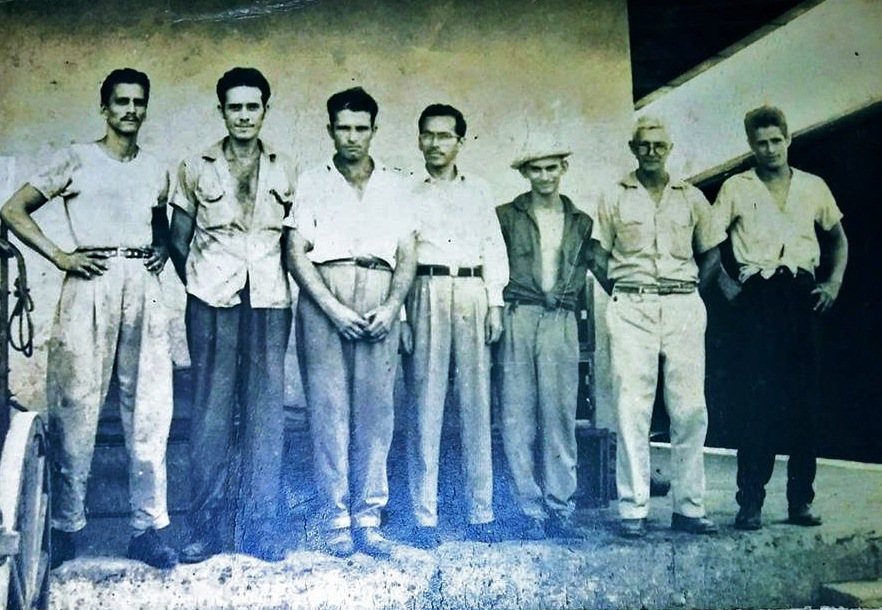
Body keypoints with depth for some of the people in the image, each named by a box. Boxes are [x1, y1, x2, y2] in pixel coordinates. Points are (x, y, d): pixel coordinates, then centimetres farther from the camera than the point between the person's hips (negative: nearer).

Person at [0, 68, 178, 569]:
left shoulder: (156, 171, 17)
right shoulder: (77, 160, 4)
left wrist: (164, 249, 11)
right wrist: (61, 257, -7)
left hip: (144, 288, 4)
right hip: (91, 286, -4)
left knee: (149, 409, 3)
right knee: (77, 407, -1)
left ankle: (148, 528, 12)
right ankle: (67, 527, 11)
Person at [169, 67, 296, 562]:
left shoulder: (285, 171, 12)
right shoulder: (196, 169, 9)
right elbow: (179, 239, 12)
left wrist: (280, 280, 4)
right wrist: (197, 285, 8)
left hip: (269, 300, 1)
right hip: (213, 300, -1)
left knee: (266, 412, 0)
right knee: (212, 411, 0)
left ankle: (261, 528, 8)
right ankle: (208, 528, 8)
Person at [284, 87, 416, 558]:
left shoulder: (396, 186, 15)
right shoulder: (312, 183, 10)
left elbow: (407, 257, 11)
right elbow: (296, 254, 2)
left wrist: (392, 307, -6)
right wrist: (334, 308, -10)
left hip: (379, 310, 2)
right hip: (323, 305, -1)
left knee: (376, 409, 0)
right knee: (328, 409, -2)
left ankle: (368, 517, 8)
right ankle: (335, 519, 4)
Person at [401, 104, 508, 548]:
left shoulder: (478, 190, 17)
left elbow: (493, 248, 14)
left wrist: (495, 304, 4)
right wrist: (398, 313, -5)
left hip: (471, 292, 2)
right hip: (426, 294, -2)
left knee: (476, 403, 1)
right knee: (425, 403, -4)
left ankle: (480, 514, 7)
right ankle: (425, 518, 1)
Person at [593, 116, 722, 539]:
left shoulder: (691, 198, 13)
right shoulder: (615, 198, 9)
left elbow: (711, 254, 17)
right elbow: (599, 255, 9)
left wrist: (686, 293, 6)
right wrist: (624, 297, 0)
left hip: (683, 308, 2)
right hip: (631, 310, -2)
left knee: (690, 409, -1)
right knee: (632, 409, -4)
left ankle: (689, 508, 7)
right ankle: (633, 511, 0)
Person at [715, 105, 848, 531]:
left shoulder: (813, 187, 13)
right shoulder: (736, 188, 6)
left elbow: (838, 237, 22)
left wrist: (834, 282, 9)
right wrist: (726, 285, -4)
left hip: (804, 294, 3)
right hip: (760, 295, -3)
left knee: (805, 400, 4)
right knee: (760, 400, -7)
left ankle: (801, 501, 13)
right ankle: (749, 503, -2)